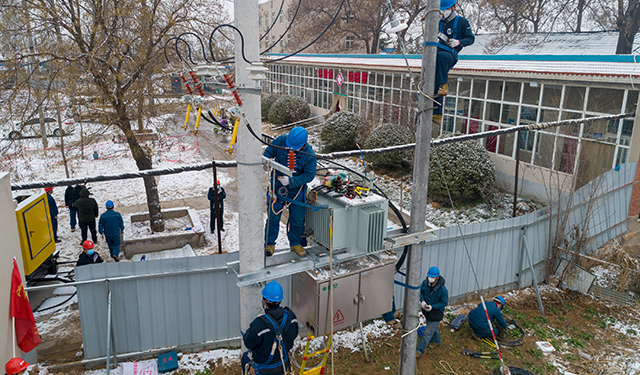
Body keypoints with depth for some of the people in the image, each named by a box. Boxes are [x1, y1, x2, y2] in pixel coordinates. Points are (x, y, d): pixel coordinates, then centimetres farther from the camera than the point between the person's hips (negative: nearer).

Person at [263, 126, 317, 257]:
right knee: (273, 216, 5)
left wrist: (291, 181, -26)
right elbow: (269, 151, -1)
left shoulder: (309, 155, -21)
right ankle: (269, 244, 24)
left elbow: (309, 175, -16)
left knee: (297, 218, 10)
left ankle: (295, 243, 32)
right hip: (277, 186, 1)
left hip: (296, 187, 0)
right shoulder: (281, 141, -17)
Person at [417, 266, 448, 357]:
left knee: (428, 332, -2)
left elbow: (444, 303, -17)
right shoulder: (425, 282, -16)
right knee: (431, 327, 30)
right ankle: (436, 340, 59)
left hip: (436, 313, -6)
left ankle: (419, 351, 10)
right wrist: (422, 301, -17)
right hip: (426, 311, 6)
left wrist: (432, 307, -28)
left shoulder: (443, 289, -29)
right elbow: (421, 292, 2)